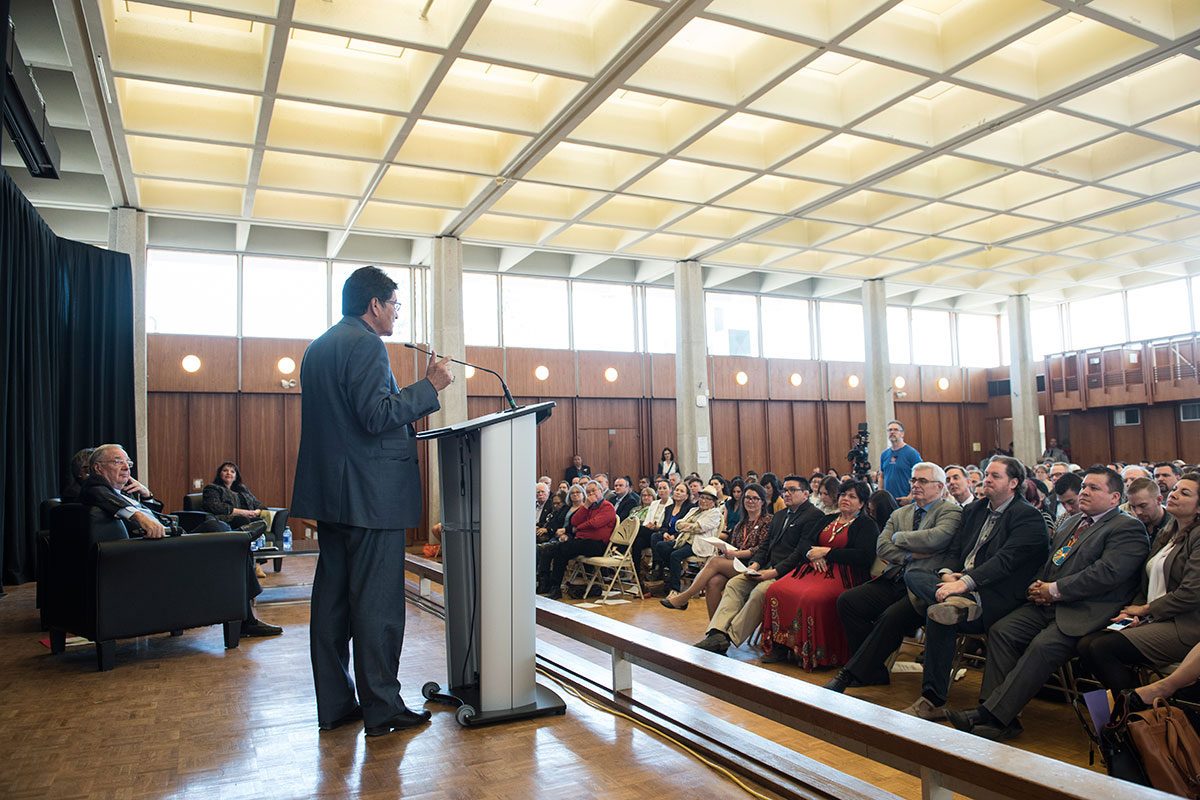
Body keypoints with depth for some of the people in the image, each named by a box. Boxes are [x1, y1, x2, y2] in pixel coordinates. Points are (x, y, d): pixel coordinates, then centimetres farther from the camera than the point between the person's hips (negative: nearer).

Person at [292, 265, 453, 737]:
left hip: (329, 491, 10)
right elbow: (377, 416, -21)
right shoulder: (365, 344, -12)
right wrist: (429, 387, -14)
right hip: (371, 494, -10)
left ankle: (334, 705, 20)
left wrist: (413, 393, 26)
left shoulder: (318, 348, 19)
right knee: (377, 602, -3)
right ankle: (381, 709, 5)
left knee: (333, 598, 11)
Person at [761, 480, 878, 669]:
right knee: (776, 590, -18)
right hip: (817, 568, 6)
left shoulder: (866, 525, 4)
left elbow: (863, 556, -12)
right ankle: (780, 646, -13)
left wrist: (826, 551, -10)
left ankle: (814, 654, -19)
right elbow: (804, 542, 18)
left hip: (843, 574, -6)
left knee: (811, 597, -35)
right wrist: (811, 553, -7)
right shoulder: (827, 520, 24)